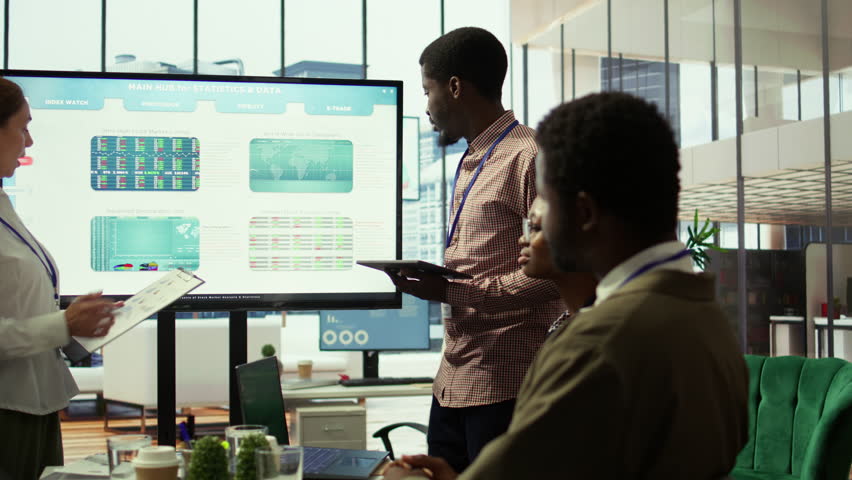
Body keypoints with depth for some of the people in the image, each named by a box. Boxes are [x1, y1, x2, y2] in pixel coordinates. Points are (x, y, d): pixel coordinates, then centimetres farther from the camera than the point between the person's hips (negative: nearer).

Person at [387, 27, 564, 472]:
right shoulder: (471, 164, 16)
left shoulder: (529, 156, -13)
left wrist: (452, 291, -19)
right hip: (453, 383, 8)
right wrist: (432, 280, 6)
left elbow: (554, 273, -19)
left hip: (504, 385, -8)